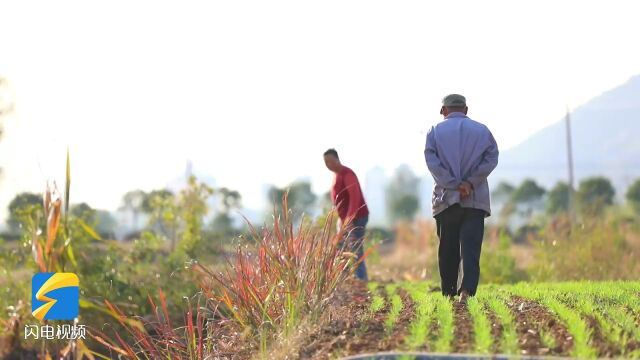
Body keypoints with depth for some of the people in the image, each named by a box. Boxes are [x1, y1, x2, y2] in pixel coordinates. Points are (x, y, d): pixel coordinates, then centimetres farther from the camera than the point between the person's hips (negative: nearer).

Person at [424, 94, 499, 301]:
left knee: (447, 250, 10)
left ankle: (449, 293, 13)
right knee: (471, 248, -6)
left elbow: (432, 162, -6)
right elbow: (491, 158, -2)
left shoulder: (435, 131, 7)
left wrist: (453, 185, -9)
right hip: (476, 200, 0)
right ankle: (467, 290, -24)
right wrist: (470, 183, -8)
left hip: (446, 199, 0)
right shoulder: (482, 130, 9)